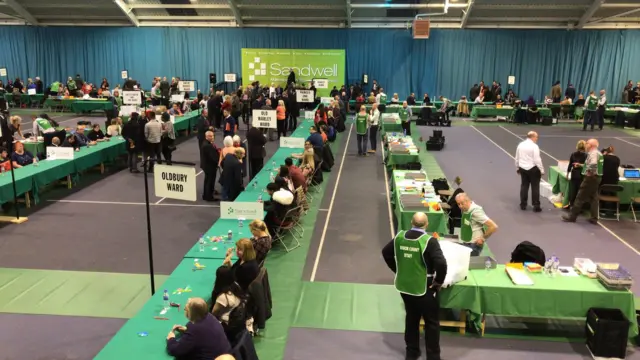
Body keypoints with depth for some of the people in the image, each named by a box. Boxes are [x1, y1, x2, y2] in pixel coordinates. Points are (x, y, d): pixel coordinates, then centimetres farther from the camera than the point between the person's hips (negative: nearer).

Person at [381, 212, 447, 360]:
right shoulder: (429, 241, -21)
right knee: (432, 323, 13)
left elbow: (386, 253, 9)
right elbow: (441, 264, -28)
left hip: (404, 286, 5)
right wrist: (439, 281, -12)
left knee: (411, 319, 23)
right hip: (424, 288, -5)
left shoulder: (399, 237, -4)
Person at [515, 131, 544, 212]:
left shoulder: (520, 145, 4)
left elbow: (517, 158, 12)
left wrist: (517, 168, 23)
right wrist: (542, 170, -9)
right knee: (535, 187, 3)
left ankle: (523, 205, 16)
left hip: (522, 168, 6)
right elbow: (537, 160, -17)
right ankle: (536, 206, 5)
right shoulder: (534, 146, -15)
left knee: (524, 186, 13)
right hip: (533, 169, -6)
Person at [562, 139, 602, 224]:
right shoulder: (598, 153, 16)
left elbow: (593, 164, -35)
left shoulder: (592, 153, -17)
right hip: (596, 177, 10)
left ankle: (572, 216, 3)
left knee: (580, 197, -3)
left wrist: (589, 172, -22)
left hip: (590, 178, -10)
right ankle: (594, 218, 10)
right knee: (593, 198, 10)